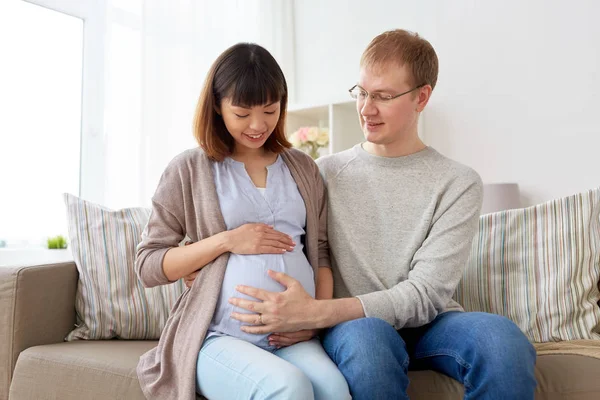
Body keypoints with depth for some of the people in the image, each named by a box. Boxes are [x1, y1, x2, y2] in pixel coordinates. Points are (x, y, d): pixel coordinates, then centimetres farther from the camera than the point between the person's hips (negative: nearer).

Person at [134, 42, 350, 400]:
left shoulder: (304, 168, 14)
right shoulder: (190, 170, 3)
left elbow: (321, 249, 15)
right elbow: (148, 266, 3)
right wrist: (226, 241, -9)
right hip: (220, 337, -2)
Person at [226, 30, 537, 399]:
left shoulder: (459, 184, -1)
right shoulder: (326, 173, 5)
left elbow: (425, 295, -12)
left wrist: (318, 313, -24)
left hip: (428, 325, 0)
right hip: (353, 324, 0)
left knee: (503, 339, -32)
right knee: (365, 335, -36)